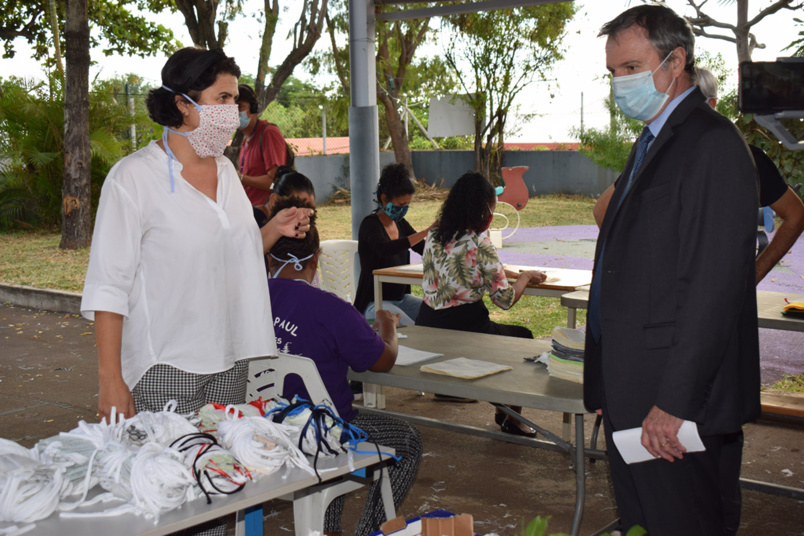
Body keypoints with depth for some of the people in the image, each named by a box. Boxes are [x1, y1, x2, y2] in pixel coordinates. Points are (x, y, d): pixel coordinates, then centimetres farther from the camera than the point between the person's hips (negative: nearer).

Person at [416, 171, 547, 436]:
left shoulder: (433, 236, 5)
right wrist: (525, 277, 6)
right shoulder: (479, 243, -16)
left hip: (426, 327, 7)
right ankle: (511, 416, 27)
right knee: (523, 337, 20)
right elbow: (505, 299, -13)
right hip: (462, 329, -7)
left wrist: (507, 272, 25)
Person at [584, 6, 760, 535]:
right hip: (632, 397, 10)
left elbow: (715, 288, -20)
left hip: (682, 403, -9)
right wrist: (608, 388, 16)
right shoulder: (652, 142, 18)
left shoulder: (714, 144, -13)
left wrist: (674, 402, -21)